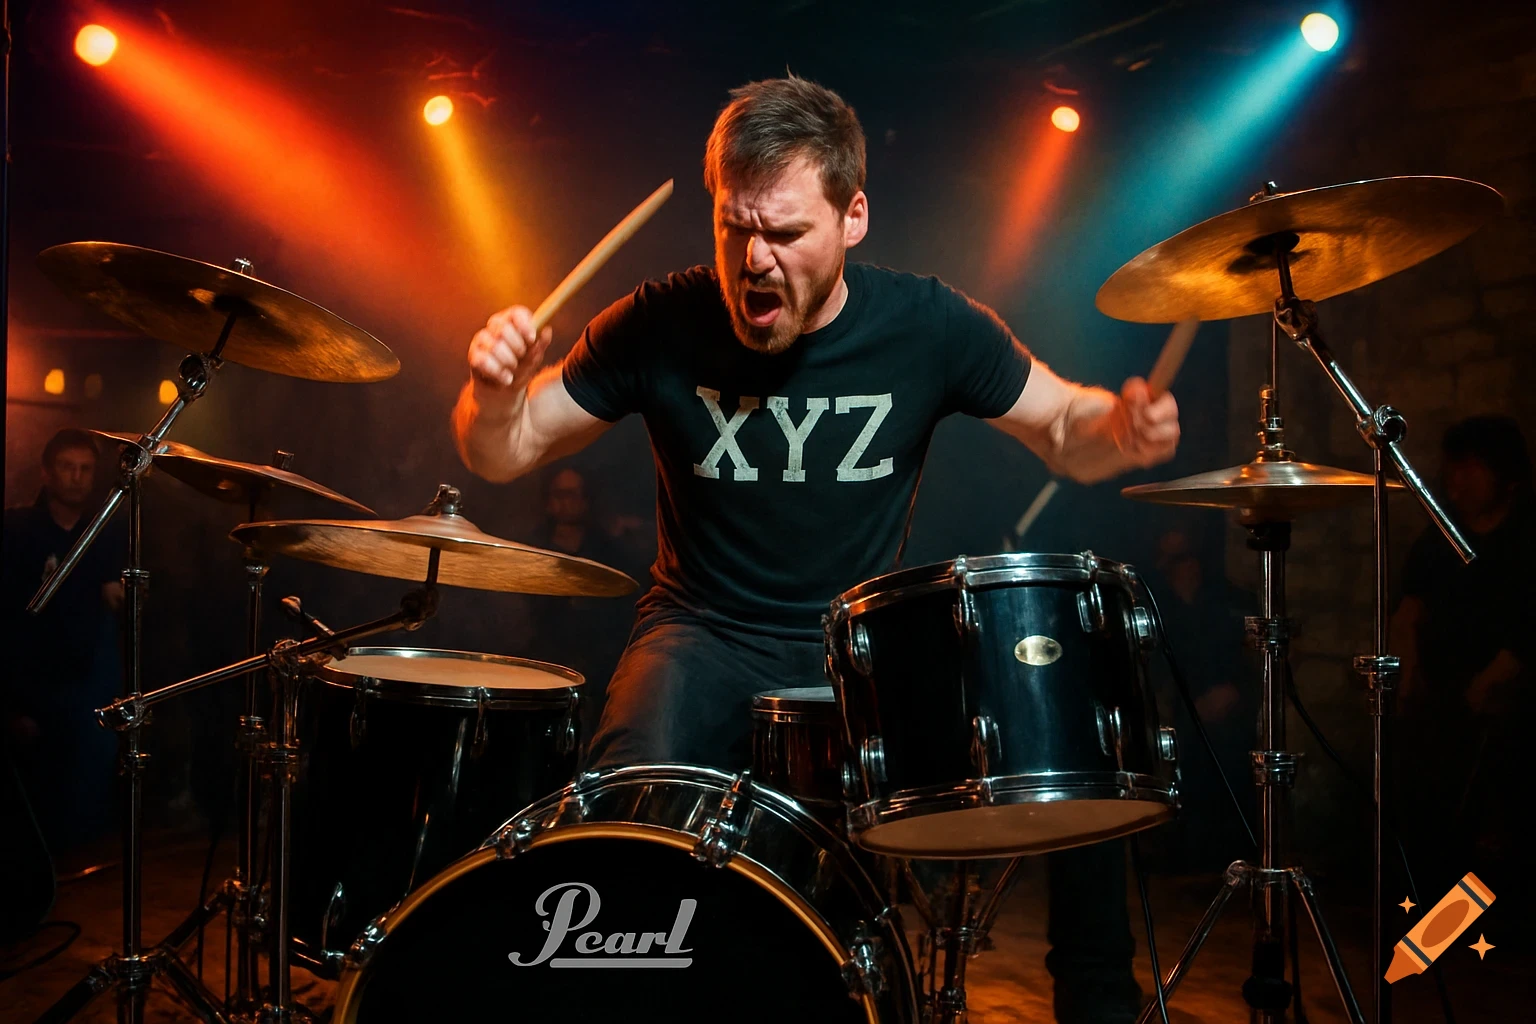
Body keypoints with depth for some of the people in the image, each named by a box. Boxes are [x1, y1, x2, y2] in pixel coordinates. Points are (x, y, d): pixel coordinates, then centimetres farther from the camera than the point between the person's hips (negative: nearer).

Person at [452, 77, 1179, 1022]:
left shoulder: (928, 325, -9)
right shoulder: (662, 327, -11)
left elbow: (1065, 430, 2)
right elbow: (503, 454, -3)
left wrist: (1123, 429, -23)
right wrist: (496, 386, -27)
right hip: (707, 639, -1)